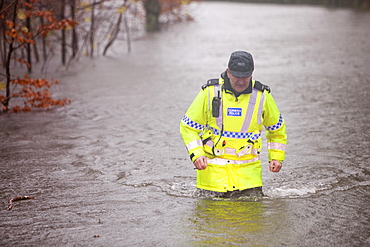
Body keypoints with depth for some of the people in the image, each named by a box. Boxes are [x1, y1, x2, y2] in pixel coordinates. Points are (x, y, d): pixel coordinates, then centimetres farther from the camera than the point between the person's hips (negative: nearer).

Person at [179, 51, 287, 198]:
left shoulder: (262, 96, 1)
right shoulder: (210, 92, -4)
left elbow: (277, 128, 17)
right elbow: (188, 127, 2)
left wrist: (277, 157, 8)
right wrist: (196, 154, -11)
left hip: (248, 169, 1)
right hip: (212, 168, -1)